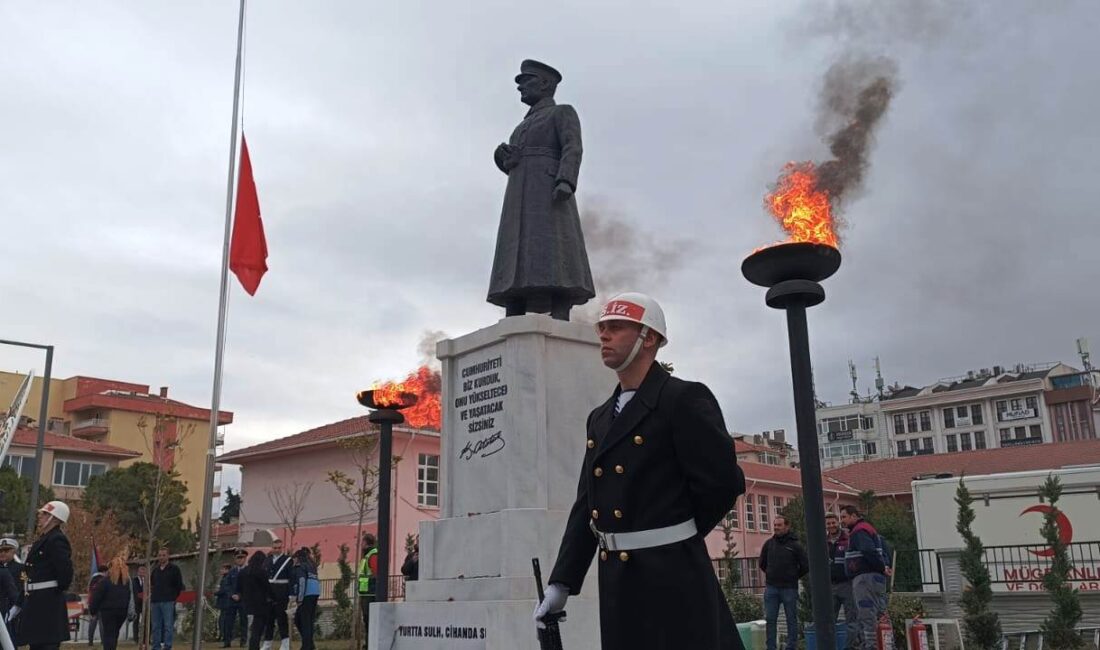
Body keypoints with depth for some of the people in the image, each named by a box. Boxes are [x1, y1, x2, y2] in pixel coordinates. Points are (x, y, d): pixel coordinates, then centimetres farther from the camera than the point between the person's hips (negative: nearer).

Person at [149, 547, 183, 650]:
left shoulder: (174, 568, 1)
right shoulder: (155, 569, 16)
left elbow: (179, 586, 1)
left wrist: (174, 598, -4)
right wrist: (151, 598, 15)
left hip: (168, 602, -5)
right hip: (155, 602, 5)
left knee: (168, 626, -8)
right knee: (156, 627, 7)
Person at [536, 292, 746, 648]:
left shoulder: (685, 399, -8)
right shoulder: (599, 418, 14)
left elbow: (723, 481, -13)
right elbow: (586, 504, 13)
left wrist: (675, 536, 0)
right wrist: (561, 581, 7)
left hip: (672, 579, -7)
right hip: (616, 582, 7)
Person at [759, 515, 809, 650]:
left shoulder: (795, 545, -5)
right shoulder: (768, 543, 4)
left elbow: (805, 566, 1)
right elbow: (762, 563, 18)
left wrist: (793, 577, 9)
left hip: (789, 588, -3)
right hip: (771, 588, 3)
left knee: (791, 620, 5)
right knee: (770, 619, 2)